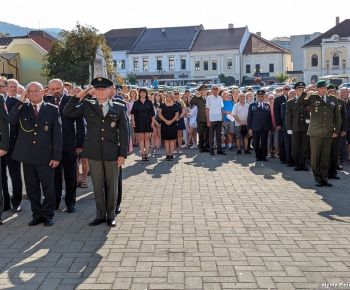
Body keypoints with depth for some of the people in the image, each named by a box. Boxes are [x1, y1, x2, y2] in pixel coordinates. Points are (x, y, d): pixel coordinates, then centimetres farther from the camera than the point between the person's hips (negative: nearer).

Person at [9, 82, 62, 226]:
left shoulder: (52, 109, 0)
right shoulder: (22, 108, 9)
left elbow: (57, 134, -4)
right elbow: (11, 120, -10)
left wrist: (56, 156, -9)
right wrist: (21, 101, -11)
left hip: (45, 156, -3)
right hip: (27, 155, 3)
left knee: (48, 187, 4)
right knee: (32, 187, 11)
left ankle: (48, 214, 18)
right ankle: (37, 214, 23)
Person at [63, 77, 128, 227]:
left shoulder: (119, 108, 2)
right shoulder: (87, 106, 6)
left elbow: (123, 132, 1)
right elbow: (67, 113, -1)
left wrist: (123, 154, -4)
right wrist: (78, 96, -5)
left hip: (112, 152, -1)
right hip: (94, 152, 1)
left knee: (111, 185, 8)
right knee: (97, 186, 9)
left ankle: (111, 215, 22)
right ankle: (100, 214, 23)